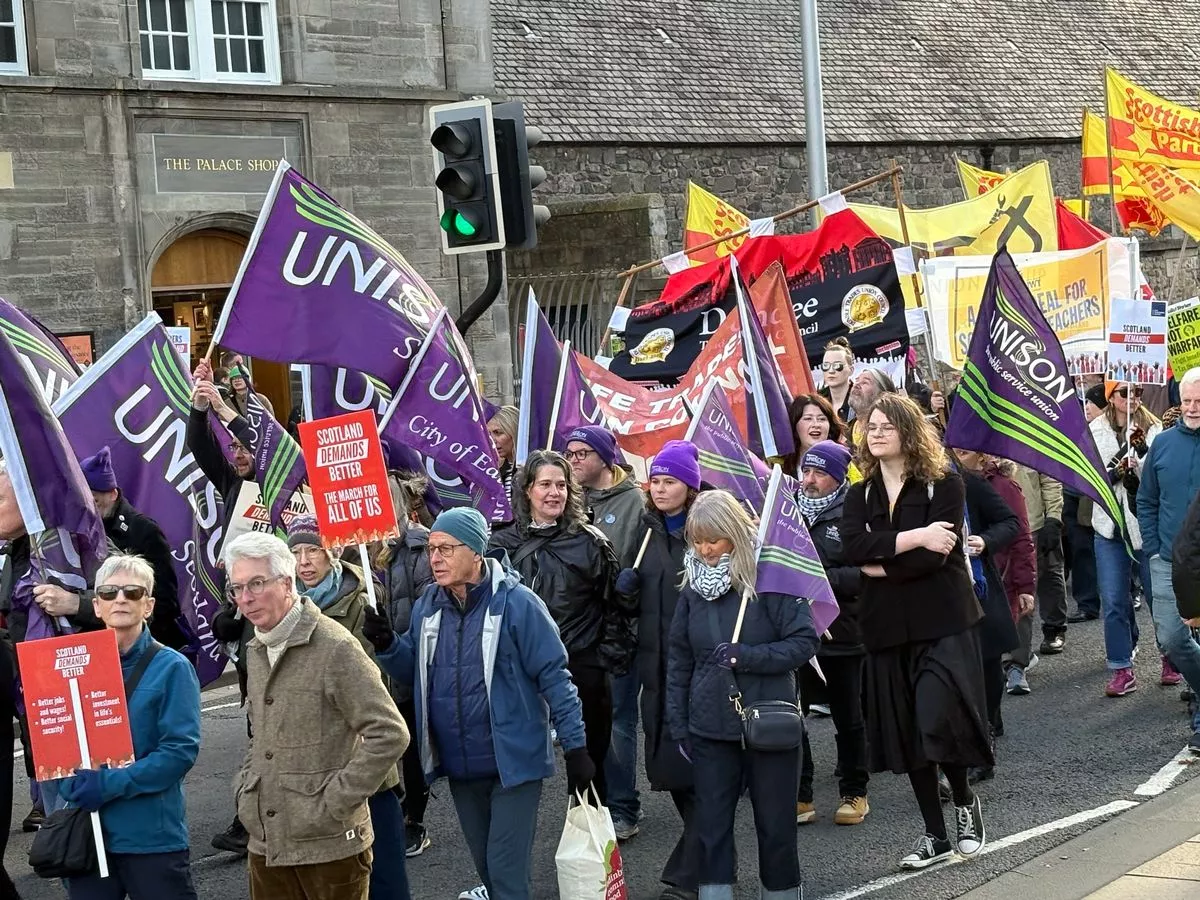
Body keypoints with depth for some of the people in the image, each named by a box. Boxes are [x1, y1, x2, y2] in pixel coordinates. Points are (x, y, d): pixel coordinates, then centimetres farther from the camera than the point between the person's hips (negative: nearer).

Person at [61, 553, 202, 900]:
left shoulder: (172, 668, -5)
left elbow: (181, 750, -13)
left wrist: (109, 784, -19)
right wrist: (72, 786, -14)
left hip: (153, 835, -4)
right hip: (86, 833, 4)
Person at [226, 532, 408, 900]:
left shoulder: (335, 646, -13)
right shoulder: (256, 650, 11)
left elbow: (389, 734, -16)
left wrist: (338, 800, -16)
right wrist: (245, 786, 12)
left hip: (330, 844, -7)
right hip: (266, 842, 7)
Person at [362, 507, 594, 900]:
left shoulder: (516, 603, -14)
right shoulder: (427, 606, 3)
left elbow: (554, 676, -12)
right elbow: (413, 672, 12)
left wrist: (574, 747, -13)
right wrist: (387, 645, -9)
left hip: (513, 763, -6)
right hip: (459, 767, 6)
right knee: (486, 865, 19)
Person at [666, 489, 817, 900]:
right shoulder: (692, 592, 5)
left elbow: (805, 642, -10)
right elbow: (679, 662, 11)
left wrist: (745, 655, -19)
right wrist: (678, 724, 8)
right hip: (711, 728, 3)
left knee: (775, 822, 8)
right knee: (711, 822, 4)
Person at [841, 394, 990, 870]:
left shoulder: (944, 484, -3)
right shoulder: (859, 495, 9)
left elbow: (936, 556, -15)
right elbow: (853, 547, -10)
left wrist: (881, 564, -9)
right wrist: (915, 537, -18)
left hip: (944, 621, -5)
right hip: (889, 627, 5)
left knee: (939, 719, -15)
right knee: (905, 731, 7)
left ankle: (964, 801, 15)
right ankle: (935, 835, 19)